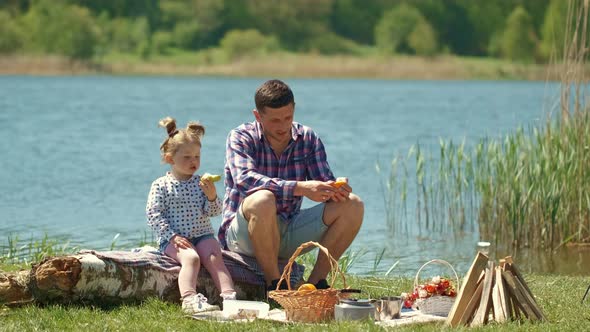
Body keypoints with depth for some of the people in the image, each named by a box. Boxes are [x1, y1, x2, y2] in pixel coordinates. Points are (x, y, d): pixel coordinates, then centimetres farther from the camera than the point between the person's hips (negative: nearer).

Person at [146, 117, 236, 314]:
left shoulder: (201, 183, 10)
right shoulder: (161, 185, 0)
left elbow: (214, 212, 7)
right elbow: (153, 215, -6)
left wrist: (211, 197, -14)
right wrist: (172, 236, -15)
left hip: (203, 235, 3)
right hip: (174, 239, -3)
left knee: (215, 257, -24)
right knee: (191, 257, -31)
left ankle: (229, 295, -36)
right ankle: (189, 300, -47)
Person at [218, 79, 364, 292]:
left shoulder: (308, 139, 5)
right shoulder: (240, 138, -9)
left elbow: (323, 182, -1)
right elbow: (244, 179, -28)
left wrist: (335, 190, -28)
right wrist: (300, 188, -40)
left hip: (289, 232, 5)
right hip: (242, 233, -5)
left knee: (352, 205, -11)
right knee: (262, 200, -38)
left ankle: (316, 282, -8)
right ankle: (274, 285, -24)